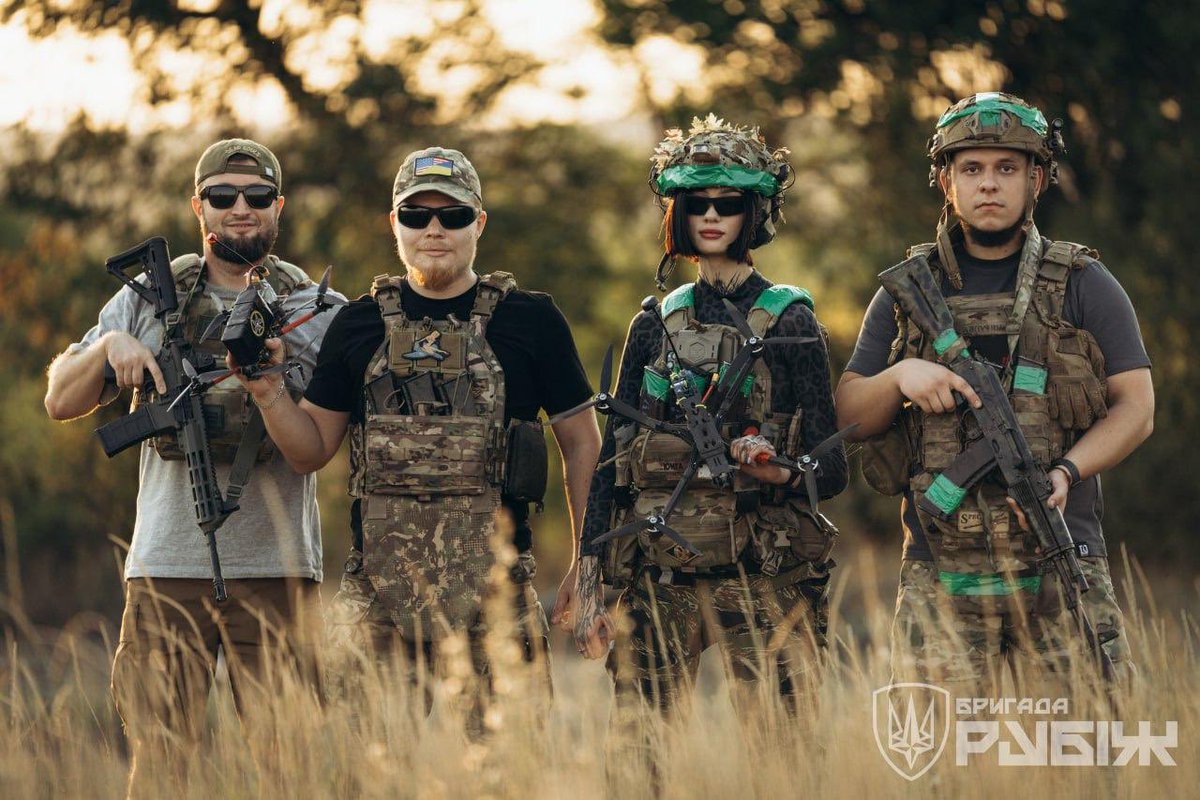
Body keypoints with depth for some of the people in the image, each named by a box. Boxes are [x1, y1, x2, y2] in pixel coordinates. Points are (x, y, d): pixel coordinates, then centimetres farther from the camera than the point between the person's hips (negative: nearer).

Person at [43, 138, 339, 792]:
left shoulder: (318, 312, 8)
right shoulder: (149, 299, 11)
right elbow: (60, 401, 9)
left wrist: (265, 379, -17)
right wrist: (110, 345, -10)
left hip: (277, 570, -1)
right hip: (167, 566, 1)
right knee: (158, 760, -1)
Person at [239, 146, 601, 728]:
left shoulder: (529, 320, 5)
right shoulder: (359, 325, 11)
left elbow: (582, 443, 10)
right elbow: (311, 450, 14)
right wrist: (267, 391, -6)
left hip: (494, 594, -2)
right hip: (380, 596, 2)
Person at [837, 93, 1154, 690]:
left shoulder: (1084, 285, 9)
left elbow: (1135, 407, 4)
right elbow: (848, 414, 14)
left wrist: (1066, 472, -13)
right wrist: (900, 377, -8)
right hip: (940, 577, 1)